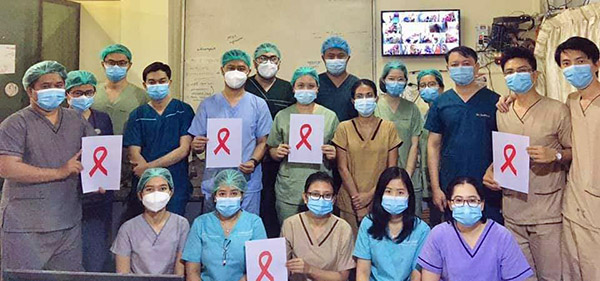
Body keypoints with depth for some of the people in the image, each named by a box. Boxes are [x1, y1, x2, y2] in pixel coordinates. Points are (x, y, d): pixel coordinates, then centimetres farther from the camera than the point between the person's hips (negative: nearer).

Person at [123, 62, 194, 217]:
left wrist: (149, 166, -11)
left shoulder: (183, 111, 3)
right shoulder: (138, 115, 9)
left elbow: (184, 150, -5)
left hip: (176, 186, -2)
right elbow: (134, 155, 0)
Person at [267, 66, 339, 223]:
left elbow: (339, 154, 11)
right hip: (288, 189, 0)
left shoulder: (330, 116, 5)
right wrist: (278, 153, -10)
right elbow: (271, 150, 11)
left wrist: (333, 155, -10)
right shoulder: (282, 116, 6)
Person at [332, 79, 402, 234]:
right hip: (351, 203, 0)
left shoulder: (389, 127, 3)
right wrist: (357, 196, -9)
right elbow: (343, 168, -1)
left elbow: (392, 169, 0)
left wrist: (370, 195, -9)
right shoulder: (344, 128, 2)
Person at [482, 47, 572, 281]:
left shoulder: (557, 110, -4)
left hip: (547, 211, -4)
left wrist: (555, 155, -20)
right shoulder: (501, 114, 10)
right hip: (512, 211, 4)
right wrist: (491, 170, 1)